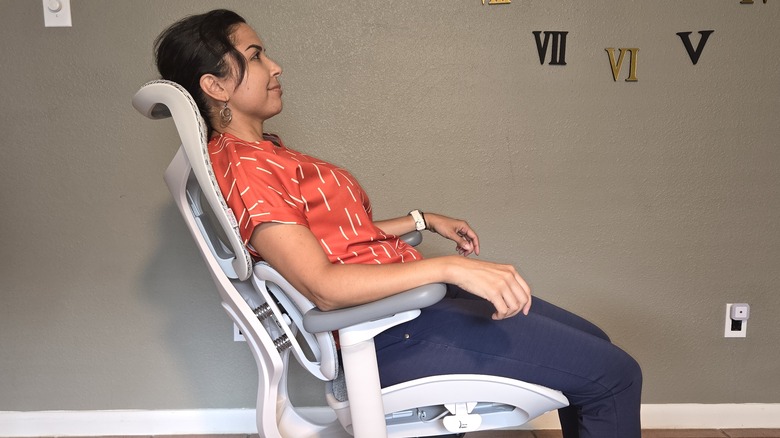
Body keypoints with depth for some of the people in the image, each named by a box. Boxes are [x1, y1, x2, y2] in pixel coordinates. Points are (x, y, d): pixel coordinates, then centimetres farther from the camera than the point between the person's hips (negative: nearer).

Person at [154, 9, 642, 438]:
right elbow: (323, 285, -27)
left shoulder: (262, 151, 14)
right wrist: (452, 268, -32)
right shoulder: (242, 169, -17)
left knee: (590, 341, 16)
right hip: (391, 329, -10)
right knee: (614, 374, -8)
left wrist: (423, 221, 15)